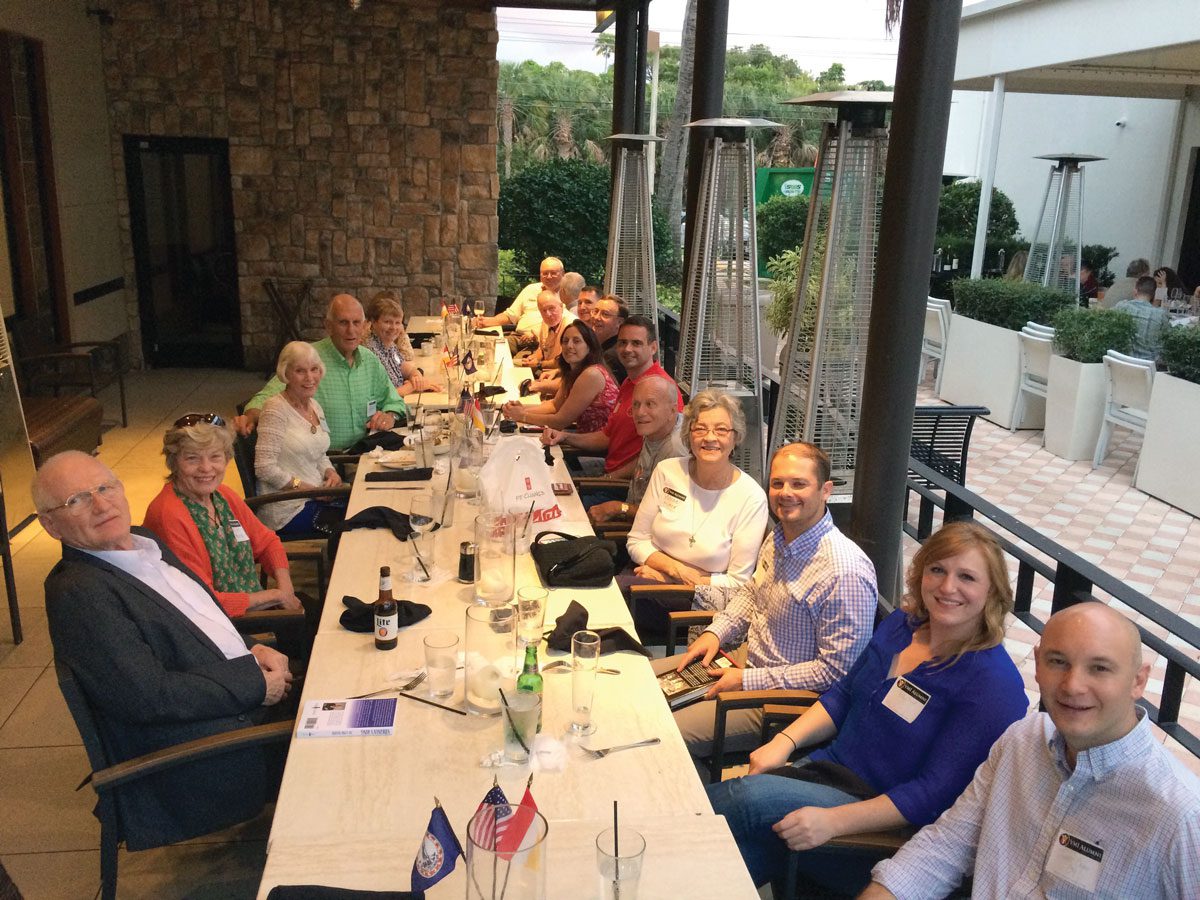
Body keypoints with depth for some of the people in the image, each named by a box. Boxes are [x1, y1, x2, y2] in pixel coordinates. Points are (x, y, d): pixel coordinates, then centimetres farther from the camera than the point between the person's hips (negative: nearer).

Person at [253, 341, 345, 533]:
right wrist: (312, 489, -15)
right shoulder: (276, 409, -12)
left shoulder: (315, 407, 11)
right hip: (289, 510, -8)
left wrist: (331, 473, 0)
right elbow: (265, 469, -17)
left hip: (317, 496, 8)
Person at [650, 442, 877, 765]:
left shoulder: (846, 573, -28)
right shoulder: (778, 538, 0)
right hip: (744, 658, 9)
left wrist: (747, 681, -21)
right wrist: (716, 632, 2)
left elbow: (836, 671, -25)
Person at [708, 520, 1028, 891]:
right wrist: (785, 741, -1)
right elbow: (843, 694, 15)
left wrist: (833, 821, -28)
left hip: (891, 829, -6)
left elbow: (935, 794, -21)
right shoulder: (901, 624, 5)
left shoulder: (994, 685, -17)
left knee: (751, 796, -26)